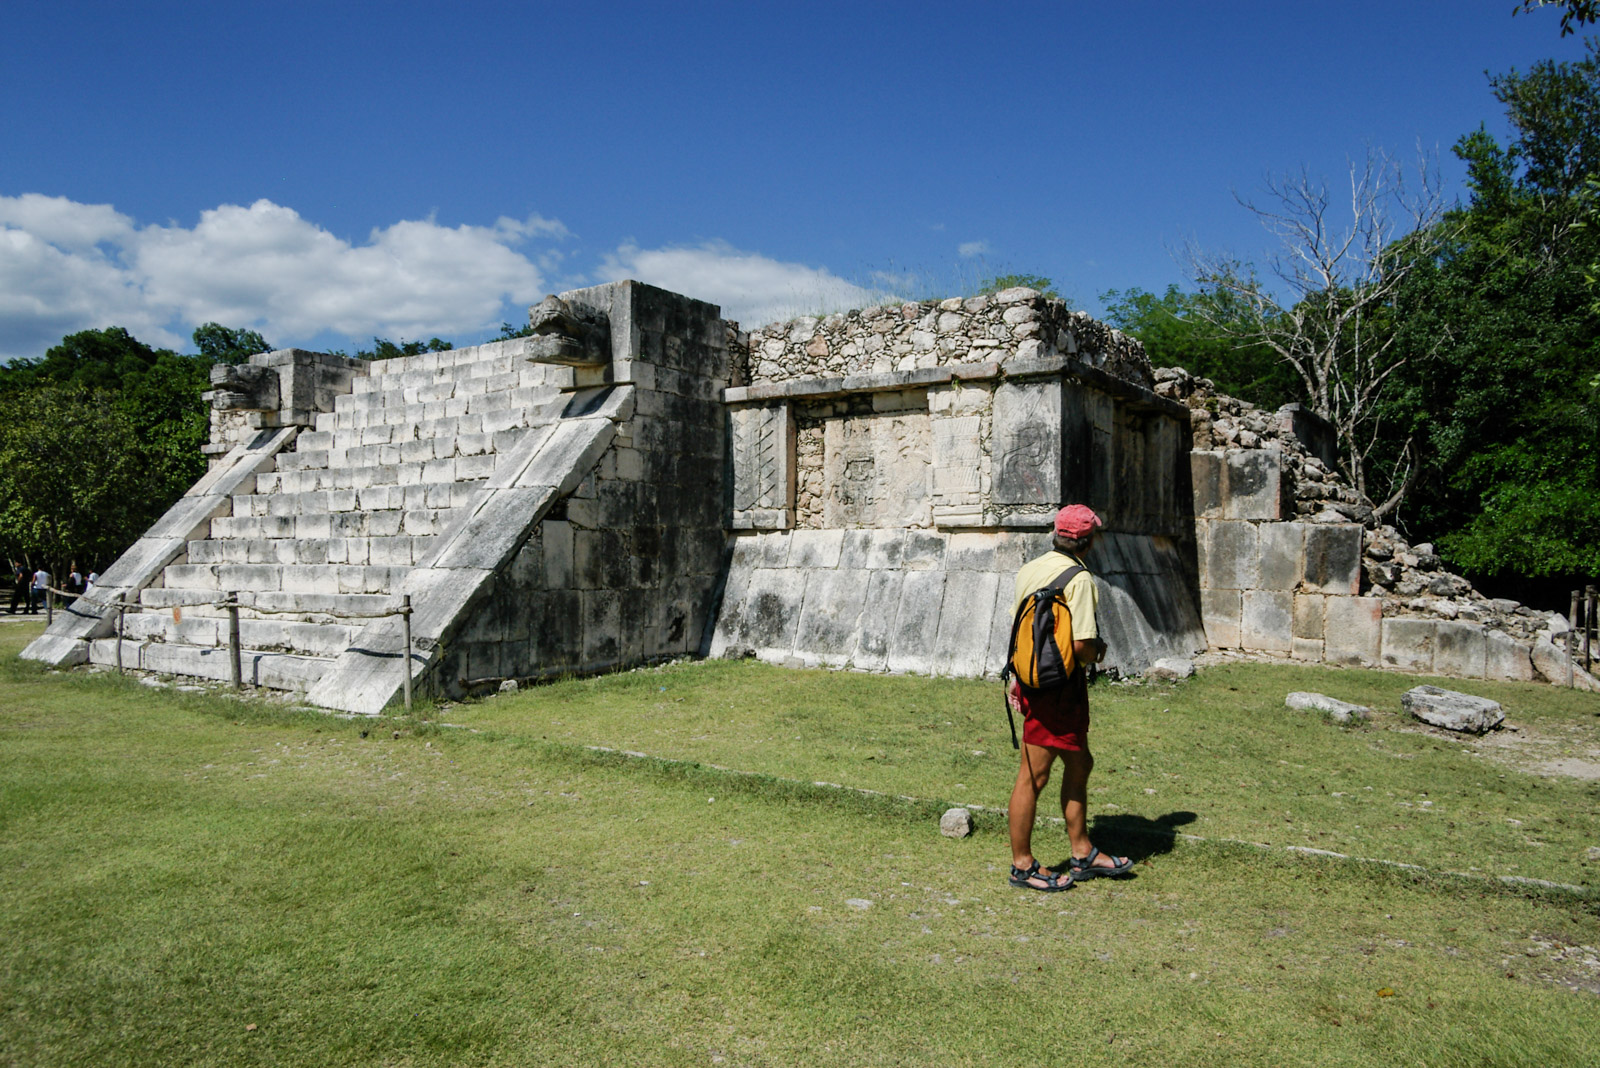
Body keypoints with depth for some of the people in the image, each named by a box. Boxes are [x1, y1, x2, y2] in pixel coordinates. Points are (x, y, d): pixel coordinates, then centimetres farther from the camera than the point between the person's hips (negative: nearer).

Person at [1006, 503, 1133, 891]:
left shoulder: (1029, 569, 7)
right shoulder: (1079, 578, -17)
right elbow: (1081, 645, -21)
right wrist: (1098, 650, 0)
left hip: (1031, 678, 9)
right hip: (1058, 684, -9)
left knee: (1079, 764, 20)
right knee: (1034, 776, 1)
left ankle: (1083, 854, 30)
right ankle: (1022, 866, 13)